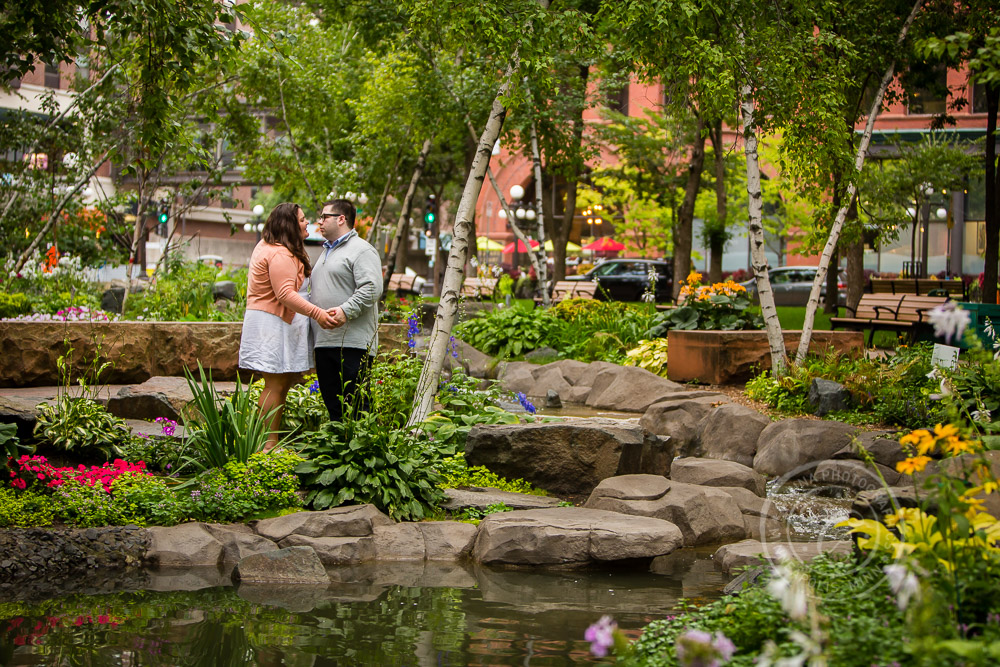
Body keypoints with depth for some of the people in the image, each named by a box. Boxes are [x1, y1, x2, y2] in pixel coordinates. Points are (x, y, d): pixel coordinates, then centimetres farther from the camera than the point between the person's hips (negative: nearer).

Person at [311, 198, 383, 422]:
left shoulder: (361, 250, -5)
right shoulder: (326, 252, 25)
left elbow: (372, 288, -18)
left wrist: (346, 311, -26)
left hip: (353, 343, -9)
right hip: (324, 342, 9)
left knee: (356, 403, -10)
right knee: (332, 401, 10)